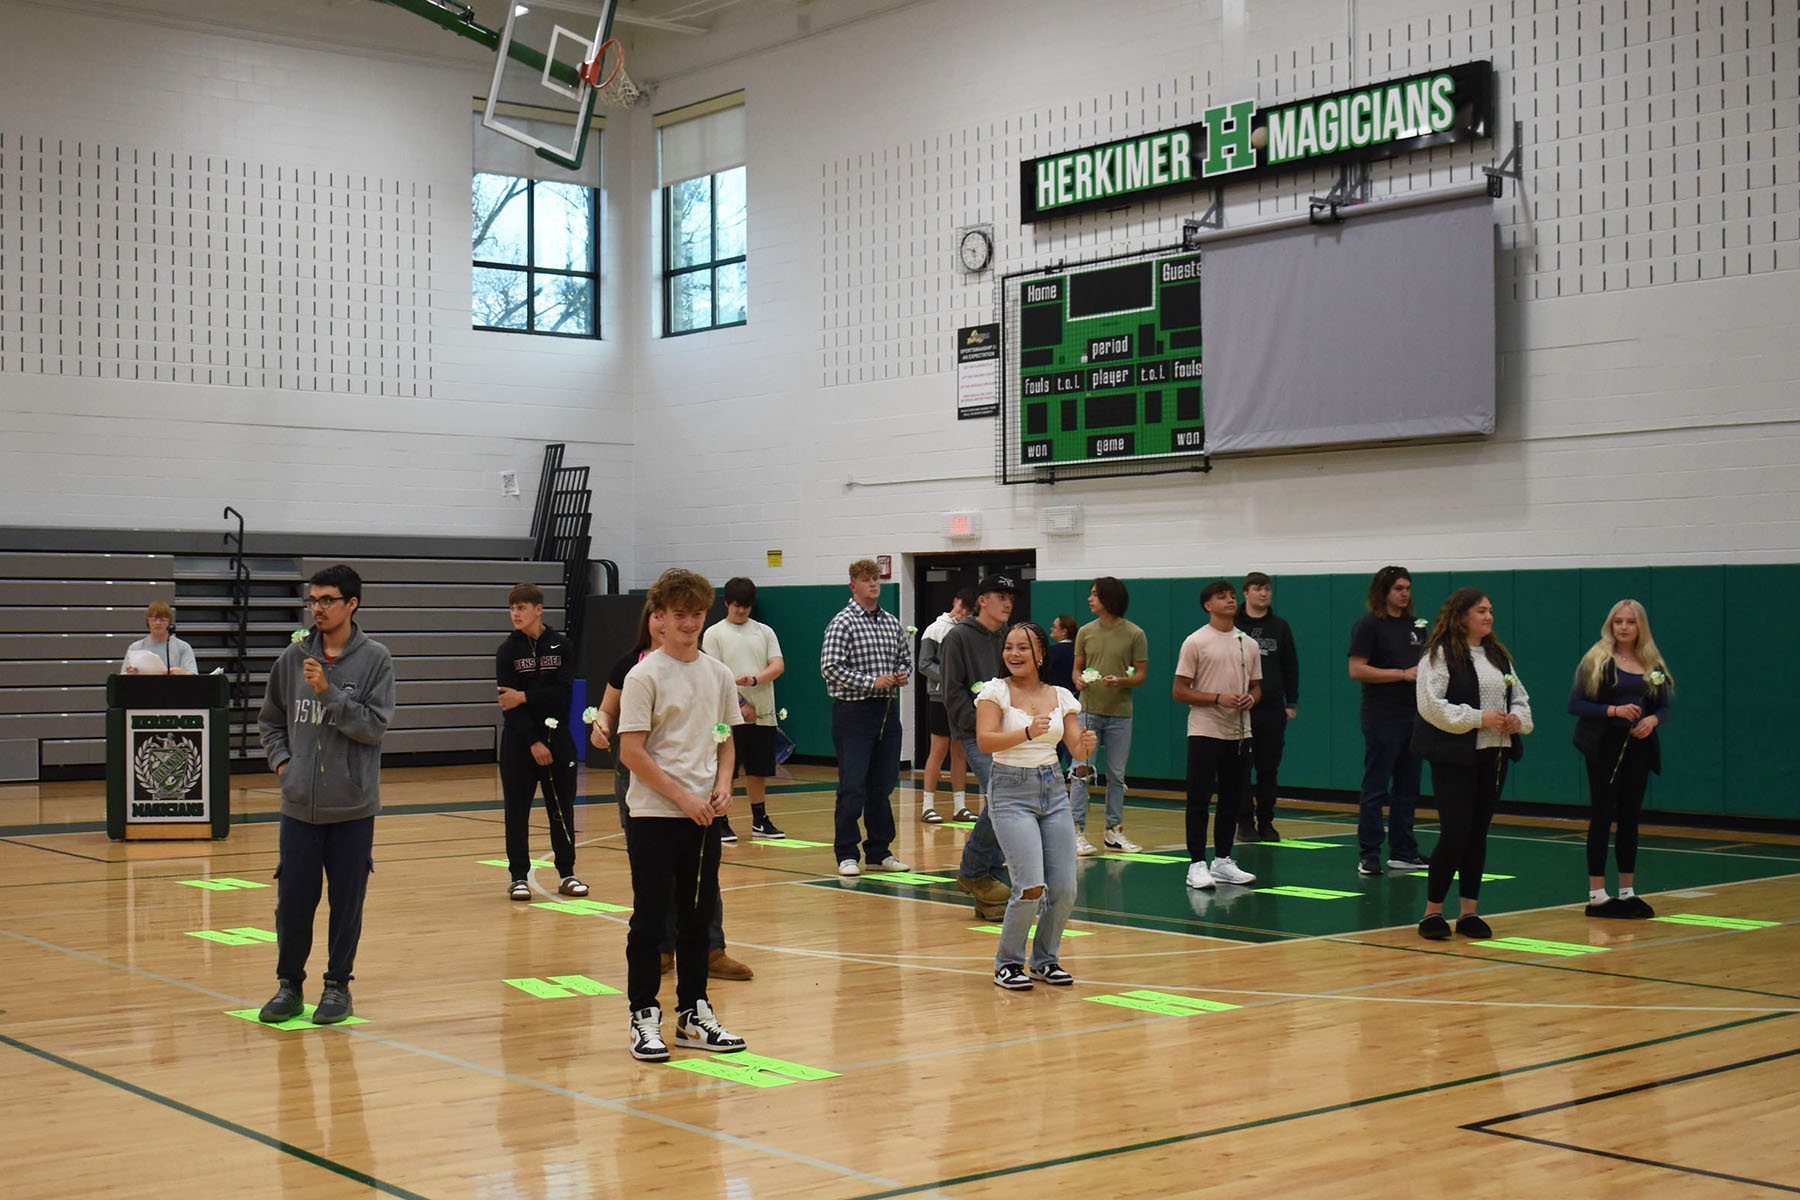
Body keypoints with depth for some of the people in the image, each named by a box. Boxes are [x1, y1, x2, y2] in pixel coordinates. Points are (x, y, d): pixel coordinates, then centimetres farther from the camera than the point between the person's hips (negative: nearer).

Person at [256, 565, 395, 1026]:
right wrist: (281, 760, 3)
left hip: (353, 806, -2)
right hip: (299, 804, 2)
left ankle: (338, 984, 20)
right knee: (293, 900, 4)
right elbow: (270, 720, 18)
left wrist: (328, 691, -18)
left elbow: (375, 725, -11)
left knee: (346, 901, 5)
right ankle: (289, 983, 20)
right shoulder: (293, 657, 6)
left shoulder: (375, 659, -3)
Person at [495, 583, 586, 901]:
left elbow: (563, 692, -9)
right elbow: (509, 702, -8)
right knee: (517, 809, 1)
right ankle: (518, 877, 7)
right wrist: (533, 742, -15)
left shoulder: (562, 645, 1)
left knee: (562, 808, 6)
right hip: (519, 740, -1)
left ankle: (566, 873, 15)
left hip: (557, 736, 1)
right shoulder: (507, 651, -1)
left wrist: (524, 697, -16)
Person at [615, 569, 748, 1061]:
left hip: (704, 817, 5)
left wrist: (723, 785, -2)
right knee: (651, 918, 0)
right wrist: (682, 797, -15)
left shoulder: (718, 674, 9)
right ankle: (644, 1019, 9)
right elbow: (631, 752, -12)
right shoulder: (644, 676, -8)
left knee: (698, 916, 11)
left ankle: (694, 1014, 22)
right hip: (655, 816, -5)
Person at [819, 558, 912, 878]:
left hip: (888, 710, 6)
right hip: (853, 711, -6)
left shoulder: (892, 623, 13)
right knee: (853, 786, -5)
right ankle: (846, 854, 3)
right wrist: (872, 682, -17)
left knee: (883, 785, 10)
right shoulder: (843, 623, -7)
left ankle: (879, 851, 18)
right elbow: (830, 667, -15)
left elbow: (906, 657, 25)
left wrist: (902, 674, 2)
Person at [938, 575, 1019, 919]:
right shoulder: (959, 637, -2)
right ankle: (973, 872, -3)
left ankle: (988, 896, 11)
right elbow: (953, 692, -6)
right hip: (977, 736, -6)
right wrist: (982, 726, -14)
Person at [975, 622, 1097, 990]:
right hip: (1011, 792, -4)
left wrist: (1086, 745, -20)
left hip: (1053, 790, 5)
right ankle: (1008, 963, 6)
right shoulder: (996, 691, -5)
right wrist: (1027, 732, -32)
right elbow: (984, 740, -17)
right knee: (1031, 887, -15)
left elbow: (1075, 748, 4)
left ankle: (1045, 960, 23)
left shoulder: (1061, 697, 7)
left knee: (1064, 890, -1)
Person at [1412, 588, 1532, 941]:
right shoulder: (1440, 655, -7)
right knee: (1455, 833, -10)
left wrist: (1518, 719, -2)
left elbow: (1520, 696, 21)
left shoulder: (1498, 655, 16)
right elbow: (1431, 705, -17)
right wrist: (1479, 718, -20)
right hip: (1454, 757, -7)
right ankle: (1432, 911, 2)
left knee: (1478, 833, 8)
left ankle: (1469, 913, 15)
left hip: (1494, 754, 7)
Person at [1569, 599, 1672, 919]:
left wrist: (1653, 720, -10)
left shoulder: (1653, 664, 9)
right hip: (1604, 747, -4)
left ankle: (1627, 893, 17)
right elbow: (1575, 703, -9)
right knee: (1602, 817, -2)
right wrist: (1613, 710, -21)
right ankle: (1596, 895, 3)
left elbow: (1664, 707, 12)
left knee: (1630, 818, 9)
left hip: (1639, 748, 4)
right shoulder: (1596, 660, -4)